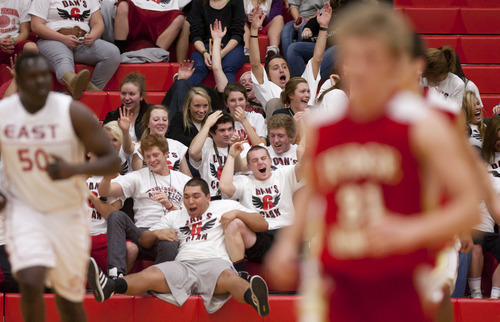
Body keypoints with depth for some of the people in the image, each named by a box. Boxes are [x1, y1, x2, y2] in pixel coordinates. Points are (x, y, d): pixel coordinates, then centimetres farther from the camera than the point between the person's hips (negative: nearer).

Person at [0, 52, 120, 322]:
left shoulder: (74, 113, -15)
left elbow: (112, 161, -13)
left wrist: (74, 169, -30)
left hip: (68, 214, 0)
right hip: (25, 211, 0)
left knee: (69, 299, 8)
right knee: (30, 284, -21)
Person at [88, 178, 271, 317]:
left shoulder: (225, 206, 24)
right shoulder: (175, 217, 34)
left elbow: (262, 225, 20)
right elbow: (144, 240, 32)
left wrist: (237, 213, 4)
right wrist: (156, 233, 10)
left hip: (214, 261, -3)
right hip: (183, 265, 3)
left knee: (228, 278, -41)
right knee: (150, 275, -30)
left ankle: (253, 297, -76)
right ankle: (108, 287, -58)